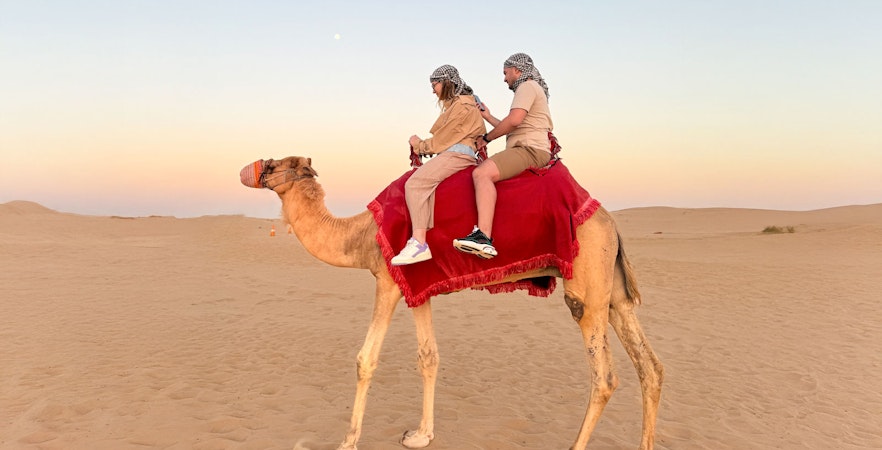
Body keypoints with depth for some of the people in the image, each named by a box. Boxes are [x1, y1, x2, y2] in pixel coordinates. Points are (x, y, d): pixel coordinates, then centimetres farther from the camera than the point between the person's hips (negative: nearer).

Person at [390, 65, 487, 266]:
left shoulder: (461, 105, -4)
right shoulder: (455, 104, 27)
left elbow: (442, 141, -6)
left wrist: (419, 145, 9)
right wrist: (422, 145, 13)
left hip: (457, 154, -10)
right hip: (451, 155, 10)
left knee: (415, 183, -25)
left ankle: (419, 243, -35)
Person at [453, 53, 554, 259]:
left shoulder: (528, 86, -3)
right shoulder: (530, 89, 29)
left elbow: (514, 120, -19)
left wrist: (487, 138, -6)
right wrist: (488, 117, 34)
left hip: (530, 150, -11)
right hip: (527, 150, 11)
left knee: (482, 173, -30)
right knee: (483, 171, 21)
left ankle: (484, 237, -45)